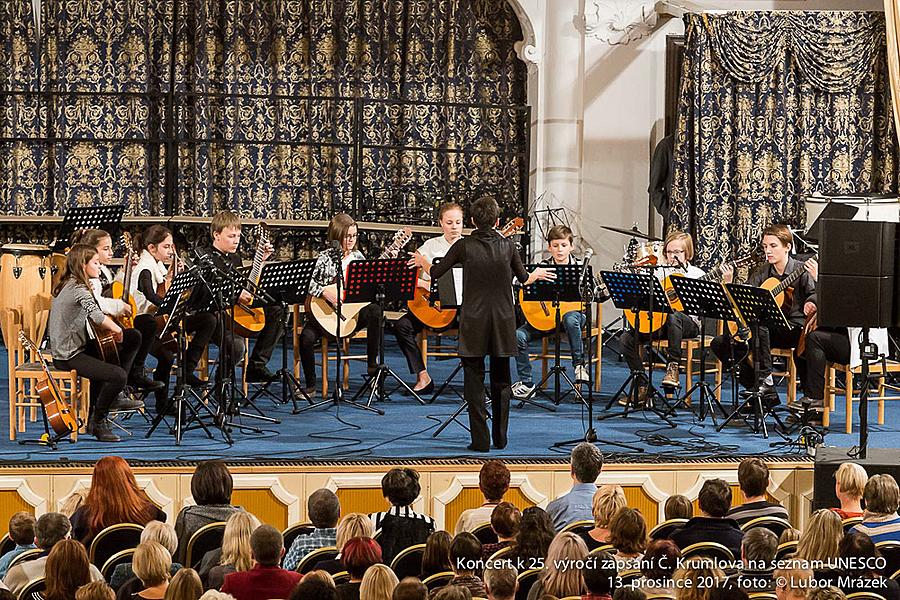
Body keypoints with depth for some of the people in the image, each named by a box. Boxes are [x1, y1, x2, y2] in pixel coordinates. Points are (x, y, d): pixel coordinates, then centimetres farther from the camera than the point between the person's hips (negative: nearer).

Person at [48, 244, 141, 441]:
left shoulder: (68, 285, 13)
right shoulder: (79, 289, -18)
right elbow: (97, 316, -35)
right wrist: (117, 330, -19)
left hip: (76, 346, 10)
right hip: (68, 356, -10)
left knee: (134, 337, 11)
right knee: (118, 376, -27)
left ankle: (116, 393, 12)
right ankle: (97, 421, -6)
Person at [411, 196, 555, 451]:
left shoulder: (464, 246, -7)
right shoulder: (508, 246, 0)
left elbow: (435, 272, 2)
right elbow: (524, 279, 14)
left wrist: (421, 261, 24)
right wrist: (538, 274, 37)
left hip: (474, 322, -2)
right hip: (503, 322, 2)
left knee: (474, 380, 3)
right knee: (501, 380, 14)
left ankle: (480, 439, -1)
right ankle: (500, 438, 19)